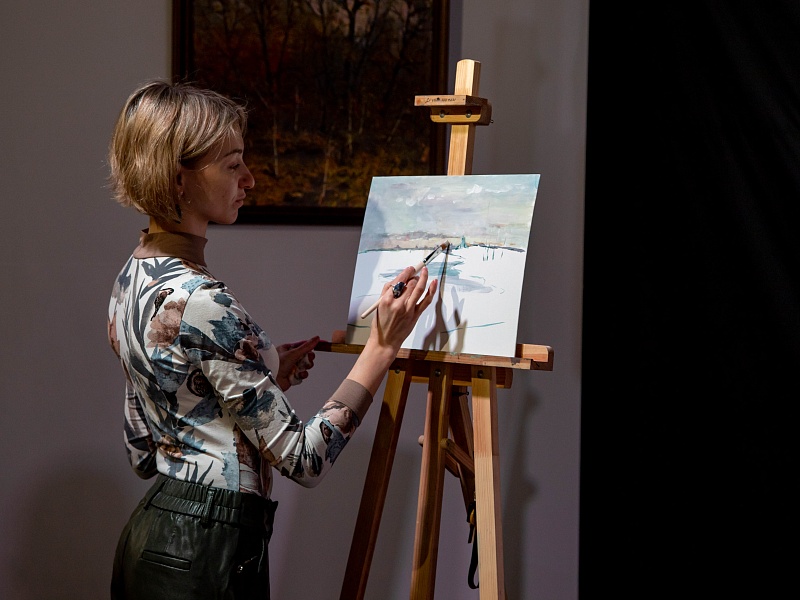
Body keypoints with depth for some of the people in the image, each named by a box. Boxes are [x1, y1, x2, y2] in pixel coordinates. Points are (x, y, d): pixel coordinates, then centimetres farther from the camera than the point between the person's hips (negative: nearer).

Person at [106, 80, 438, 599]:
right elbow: (305, 460, -21)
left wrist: (267, 376, 9)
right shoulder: (199, 303, -24)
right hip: (205, 553, -9)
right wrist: (384, 344, -18)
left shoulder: (133, 279, 5)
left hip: (151, 533, 9)